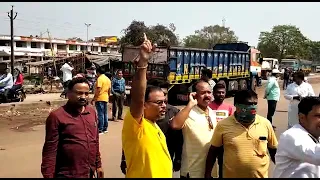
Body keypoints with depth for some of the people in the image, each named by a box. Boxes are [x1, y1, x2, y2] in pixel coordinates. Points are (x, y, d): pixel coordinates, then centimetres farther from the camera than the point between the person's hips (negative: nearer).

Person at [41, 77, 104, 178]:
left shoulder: (92, 112, 5)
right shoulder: (57, 116, -13)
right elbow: (50, 150, -12)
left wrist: (98, 165, 14)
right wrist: (48, 175, -13)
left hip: (89, 173, 6)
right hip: (67, 174, -6)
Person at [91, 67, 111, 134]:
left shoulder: (100, 79, -12)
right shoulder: (108, 79, 13)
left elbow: (98, 90, -19)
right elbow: (109, 90, 17)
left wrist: (93, 99, -15)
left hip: (100, 99, -8)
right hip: (105, 99, 8)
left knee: (100, 114, -6)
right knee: (105, 113, 13)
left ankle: (100, 129, -5)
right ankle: (105, 128, 20)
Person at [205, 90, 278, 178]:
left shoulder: (265, 123, -7)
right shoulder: (223, 125, -12)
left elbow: (274, 151, 5)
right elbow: (213, 151, -3)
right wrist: (207, 174, -2)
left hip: (261, 176, 1)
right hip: (231, 176, -1)